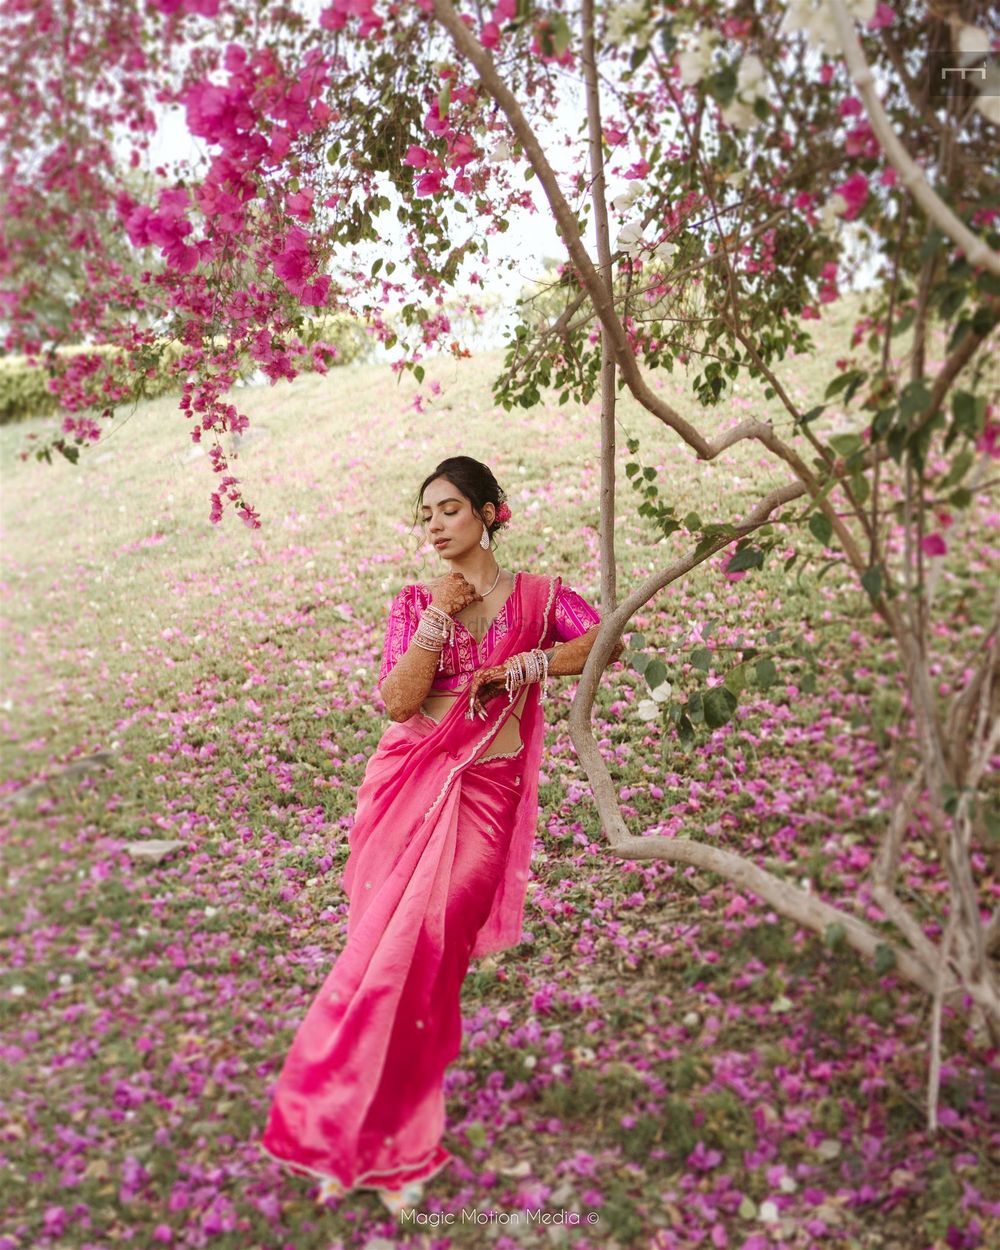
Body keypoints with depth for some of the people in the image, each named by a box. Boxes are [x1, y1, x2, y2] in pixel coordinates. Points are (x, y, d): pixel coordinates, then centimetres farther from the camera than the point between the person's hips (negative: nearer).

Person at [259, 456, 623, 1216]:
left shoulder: (535, 595, 7)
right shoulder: (416, 602, 10)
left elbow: (607, 641, -7)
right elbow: (398, 700, -3)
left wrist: (523, 666, -13)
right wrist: (439, 619, -8)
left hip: (482, 792, -2)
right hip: (408, 786, 2)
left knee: (424, 950, -7)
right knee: (388, 946, 0)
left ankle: (380, 1137, 11)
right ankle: (391, 1145, 13)